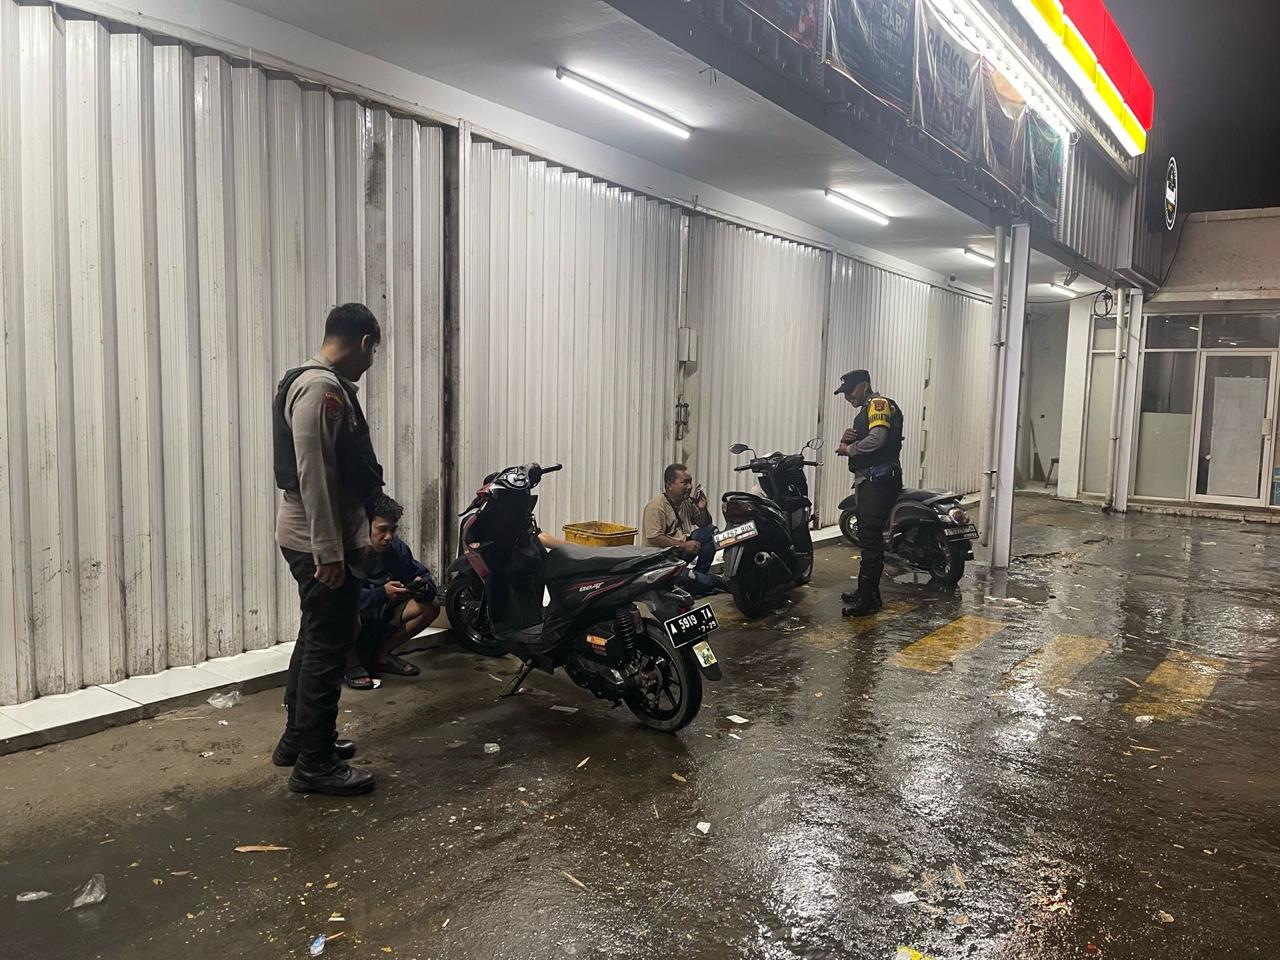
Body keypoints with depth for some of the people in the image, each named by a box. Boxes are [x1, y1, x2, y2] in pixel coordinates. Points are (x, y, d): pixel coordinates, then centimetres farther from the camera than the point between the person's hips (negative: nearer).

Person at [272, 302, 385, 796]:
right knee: (329, 646, -4)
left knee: (317, 640, 19)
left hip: (321, 538, 11)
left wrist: (357, 538, 21)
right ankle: (314, 764, 6)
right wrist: (329, 552, -24)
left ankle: (298, 738, 32)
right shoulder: (321, 389, -18)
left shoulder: (327, 387, 15)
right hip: (319, 543, -11)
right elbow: (312, 476, -25)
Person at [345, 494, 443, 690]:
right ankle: (351, 662, -9)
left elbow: (423, 575, 2)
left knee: (431, 606, -5)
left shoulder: (397, 547, -5)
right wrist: (382, 594, -46)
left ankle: (381, 655, 8)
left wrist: (423, 586, -23)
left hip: (380, 618, 6)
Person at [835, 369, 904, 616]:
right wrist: (846, 440, -3)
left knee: (870, 539, -12)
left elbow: (877, 439, -25)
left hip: (879, 482, -11)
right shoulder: (865, 411, 23)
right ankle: (865, 592, 25)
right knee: (868, 538, 16)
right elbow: (858, 446, 19)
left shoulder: (879, 404, -8)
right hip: (868, 482, 11)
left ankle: (868, 600, -11)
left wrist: (848, 448, -11)